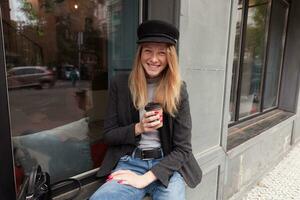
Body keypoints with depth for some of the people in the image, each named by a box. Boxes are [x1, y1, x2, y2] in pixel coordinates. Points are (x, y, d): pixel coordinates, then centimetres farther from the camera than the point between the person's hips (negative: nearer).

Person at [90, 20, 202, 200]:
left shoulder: (179, 90, -4)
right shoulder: (119, 84, -2)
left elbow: (182, 148, -6)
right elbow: (108, 135, 3)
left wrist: (146, 178, -15)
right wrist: (138, 128, -16)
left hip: (168, 165, 1)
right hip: (130, 162, 0)